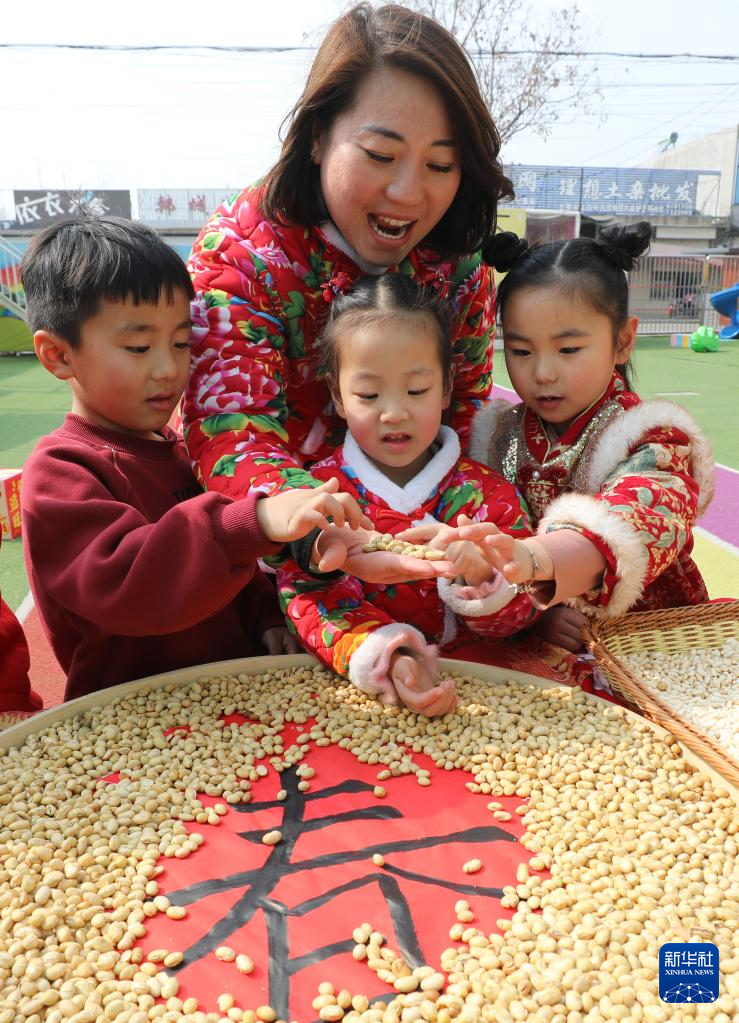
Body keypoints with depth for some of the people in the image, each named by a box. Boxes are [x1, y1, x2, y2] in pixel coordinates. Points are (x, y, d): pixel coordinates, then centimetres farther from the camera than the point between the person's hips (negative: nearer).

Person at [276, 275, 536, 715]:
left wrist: (482, 580, -23)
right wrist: (384, 657, -28)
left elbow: (518, 615, -1)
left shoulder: (488, 493, 1)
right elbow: (312, 599, -11)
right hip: (355, 683, -2)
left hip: (476, 680, 2)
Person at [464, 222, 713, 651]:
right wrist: (534, 610, -18)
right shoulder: (499, 436, 3)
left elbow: (636, 523, -29)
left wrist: (534, 558, -47)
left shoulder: (653, 442, -8)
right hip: (531, 646, 3)